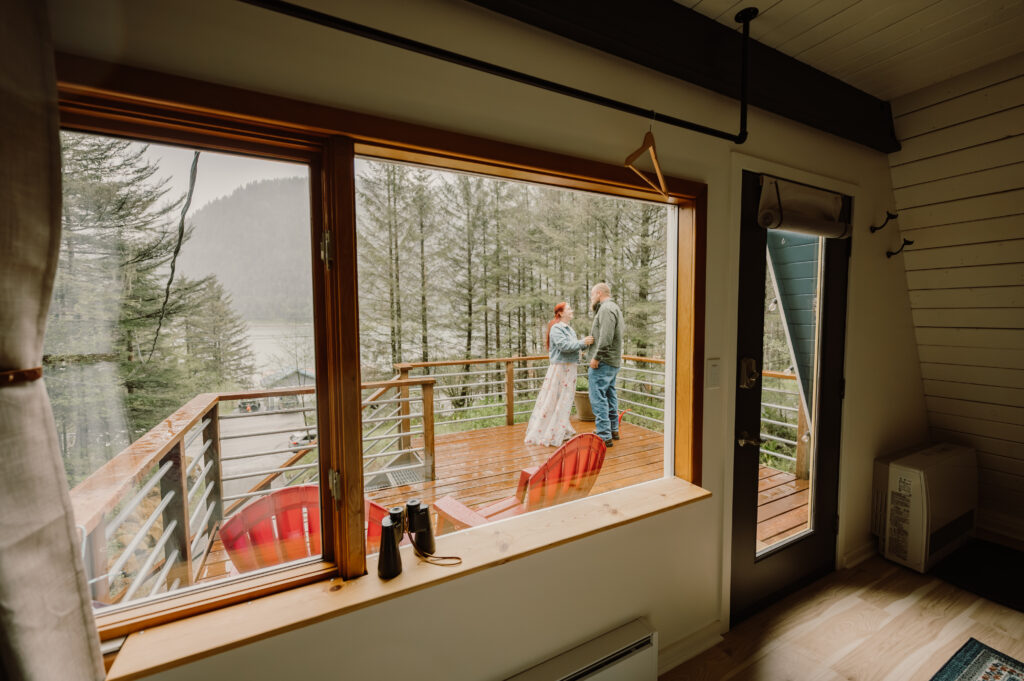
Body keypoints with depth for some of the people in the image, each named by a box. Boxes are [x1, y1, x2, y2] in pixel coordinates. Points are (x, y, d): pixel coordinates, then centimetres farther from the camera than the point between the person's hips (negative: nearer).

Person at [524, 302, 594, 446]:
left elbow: (575, 346, 13)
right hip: (559, 367, -9)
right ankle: (546, 434, 5)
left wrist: (586, 343, -1)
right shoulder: (556, 328, -12)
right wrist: (582, 342, -19)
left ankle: (561, 431, 24)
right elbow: (564, 346, -22)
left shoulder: (569, 329, 16)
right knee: (553, 400, -4)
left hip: (570, 368, 9)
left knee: (565, 400, 13)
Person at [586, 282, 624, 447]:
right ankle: (613, 430, 29)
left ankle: (604, 436, -5)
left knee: (598, 398, -8)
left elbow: (606, 336, -24)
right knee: (610, 395, 18)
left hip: (603, 362, -11)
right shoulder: (615, 308, 21)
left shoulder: (606, 308, -14)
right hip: (613, 361, 11)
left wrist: (596, 357, -21)